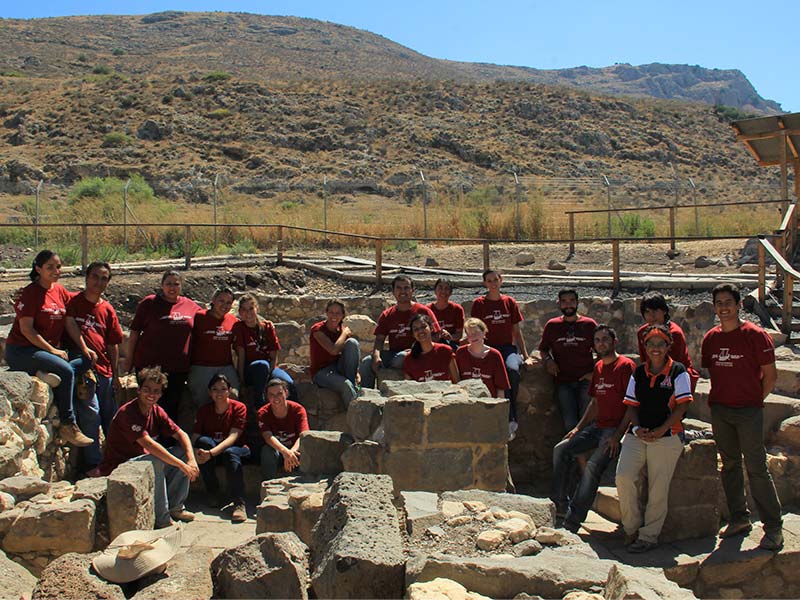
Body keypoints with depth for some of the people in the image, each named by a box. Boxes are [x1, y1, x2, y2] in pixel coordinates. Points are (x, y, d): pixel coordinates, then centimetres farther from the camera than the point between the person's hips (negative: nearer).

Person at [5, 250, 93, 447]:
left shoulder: (60, 290, 10)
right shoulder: (30, 292, -10)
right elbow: (26, 329, -15)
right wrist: (52, 350, -16)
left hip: (50, 349, 7)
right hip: (20, 351, -7)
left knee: (86, 360, -12)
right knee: (66, 371, -26)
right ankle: (68, 426, -18)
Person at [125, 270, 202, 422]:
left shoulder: (192, 306, 8)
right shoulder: (149, 303, 1)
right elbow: (135, 331, 3)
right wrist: (129, 358, 1)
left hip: (179, 367, 3)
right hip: (150, 365, -3)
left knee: (172, 407, 9)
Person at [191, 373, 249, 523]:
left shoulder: (239, 408, -9)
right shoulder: (204, 410, 2)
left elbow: (233, 436, -22)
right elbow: (195, 437, -8)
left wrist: (212, 452, -38)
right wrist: (196, 452, -33)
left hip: (235, 448, -3)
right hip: (210, 449, 3)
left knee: (230, 453, -37)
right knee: (204, 441, -30)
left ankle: (239, 504, -40)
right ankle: (214, 495, -21)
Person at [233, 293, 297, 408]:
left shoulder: (268, 326, 3)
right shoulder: (239, 327, -1)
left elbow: (274, 356, 0)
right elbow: (241, 355, -8)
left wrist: (267, 374, -14)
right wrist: (241, 378, -14)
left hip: (269, 368, 2)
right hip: (249, 370, -2)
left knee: (289, 383, -30)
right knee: (262, 365, -38)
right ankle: (259, 405, -32)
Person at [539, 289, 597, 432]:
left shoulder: (589, 324, 7)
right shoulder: (552, 325, 9)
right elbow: (543, 349, 19)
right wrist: (548, 360, -3)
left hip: (585, 379, -1)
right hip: (563, 381, 1)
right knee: (569, 424, -7)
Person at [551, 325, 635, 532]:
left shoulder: (626, 366, -10)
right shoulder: (598, 367, 15)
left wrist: (617, 435, -19)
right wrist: (578, 427, 11)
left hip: (616, 428, -9)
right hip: (597, 426, 9)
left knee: (592, 465, -24)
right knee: (561, 449, 1)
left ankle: (573, 521, -21)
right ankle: (559, 502, 9)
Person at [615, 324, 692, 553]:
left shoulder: (678, 371, 1)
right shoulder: (638, 373, 14)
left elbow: (682, 405, -5)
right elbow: (632, 405, 14)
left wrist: (660, 430, -13)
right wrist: (636, 428, -5)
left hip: (667, 437, -3)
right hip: (637, 435, 4)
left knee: (658, 489, -4)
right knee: (623, 476, -15)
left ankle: (649, 536, 11)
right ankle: (631, 528, 3)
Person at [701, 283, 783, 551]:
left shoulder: (755, 335, -9)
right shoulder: (711, 338, 6)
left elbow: (770, 375, -4)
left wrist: (755, 399, 1)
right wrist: (720, 399, 12)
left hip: (749, 411, -5)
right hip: (719, 410, 5)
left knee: (756, 468, -4)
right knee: (730, 465, 12)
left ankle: (774, 528, 5)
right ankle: (739, 519, 24)